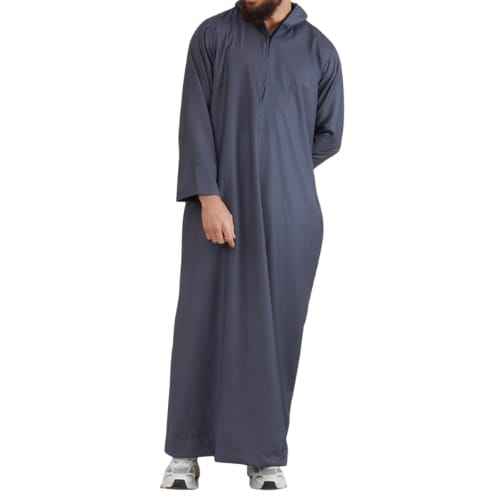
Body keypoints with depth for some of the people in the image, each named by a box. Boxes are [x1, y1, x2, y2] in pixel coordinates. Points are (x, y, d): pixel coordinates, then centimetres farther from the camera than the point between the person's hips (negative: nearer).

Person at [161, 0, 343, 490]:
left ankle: (267, 455, 16)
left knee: (276, 330, 4)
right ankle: (186, 453, 13)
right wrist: (209, 196, -14)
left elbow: (329, 136, 14)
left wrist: (280, 172, 11)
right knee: (202, 324, 1)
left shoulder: (320, 50, 8)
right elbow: (195, 120, -5)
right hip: (217, 209, -1)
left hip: (289, 216, 1)